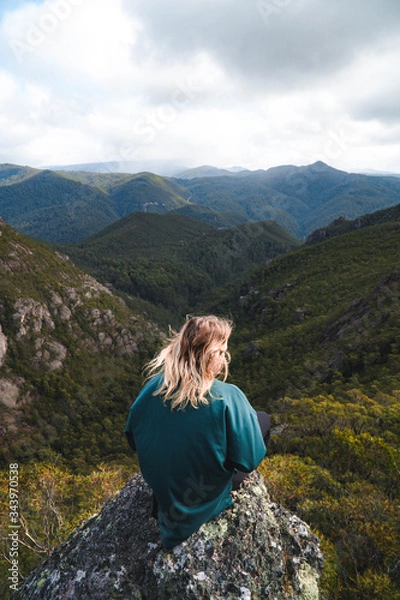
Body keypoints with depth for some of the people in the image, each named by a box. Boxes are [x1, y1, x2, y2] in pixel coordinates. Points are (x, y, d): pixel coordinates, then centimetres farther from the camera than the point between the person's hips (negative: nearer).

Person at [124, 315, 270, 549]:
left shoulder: (153, 386, -16)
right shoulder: (228, 397, -29)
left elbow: (133, 439, -1)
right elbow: (250, 459, -20)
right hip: (206, 502, -4)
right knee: (262, 419, 10)